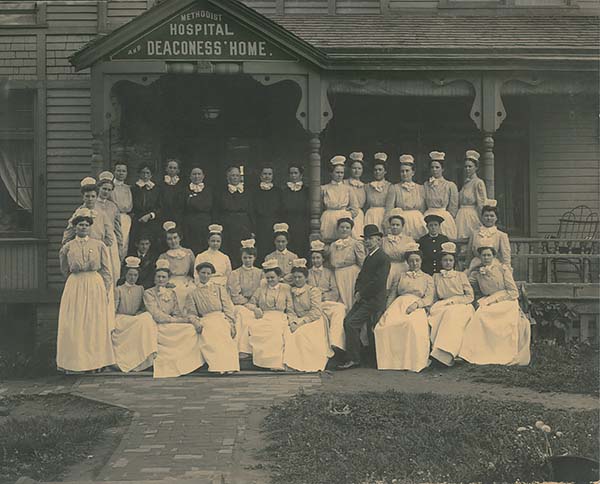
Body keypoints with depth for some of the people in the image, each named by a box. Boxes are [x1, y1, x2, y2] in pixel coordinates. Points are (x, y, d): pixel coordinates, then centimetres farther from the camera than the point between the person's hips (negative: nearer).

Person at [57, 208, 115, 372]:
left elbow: (106, 271, 4)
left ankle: (96, 361, 5)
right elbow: (65, 270, 16)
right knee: (74, 325, -2)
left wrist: (105, 290, -3)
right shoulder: (67, 247, 6)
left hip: (96, 287, 0)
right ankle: (74, 362, 3)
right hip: (74, 287, 0)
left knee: (96, 325, 0)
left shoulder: (99, 246, 5)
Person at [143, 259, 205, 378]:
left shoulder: (171, 293, 17)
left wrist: (191, 320, -10)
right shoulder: (148, 293, -1)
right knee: (188, 329, -27)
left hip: (171, 326, 6)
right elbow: (156, 315, -10)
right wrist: (181, 320, -14)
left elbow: (177, 312, 10)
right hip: (158, 327, -6)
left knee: (193, 328, -18)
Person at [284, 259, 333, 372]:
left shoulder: (313, 290, -3)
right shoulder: (292, 292, 12)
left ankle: (306, 363, -23)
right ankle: (290, 362, -22)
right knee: (287, 333, -25)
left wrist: (301, 322, -19)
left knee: (301, 333, -32)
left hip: (314, 322, -4)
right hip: (298, 322, 4)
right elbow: (291, 311, 7)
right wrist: (292, 322, -14)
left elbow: (316, 312, -11)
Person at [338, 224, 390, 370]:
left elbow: (378, 282, -20)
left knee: (351, 323, -17)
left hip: (373, 300, -9)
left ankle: (353, 359, -10)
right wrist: (357, 291, 2)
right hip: (363, 298, 9)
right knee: (347, 321, 0)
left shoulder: (383, 258, -12)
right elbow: (361, 276, 21)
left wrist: (361, 293, -12)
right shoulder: (369, 257, 19)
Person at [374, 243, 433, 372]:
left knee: (412, 324, -40)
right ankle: (390, 359, -26)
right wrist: (387, 309, 2)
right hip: (398, 305, 3)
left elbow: (429, 299, 9)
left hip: (416, 307, -3)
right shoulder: (401, 277, 31)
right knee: (384, 324, -32)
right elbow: (392, 295, 22)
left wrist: (416, 304, -13)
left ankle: (413, 361, -33)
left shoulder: (427, 278, 23)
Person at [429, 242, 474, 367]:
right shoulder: (436, 277, 21)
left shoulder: (461, 276, 16)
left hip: (461, 306, -2)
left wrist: (452, 300, -4)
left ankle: (444, 353, -46)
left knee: (452, 314, -37)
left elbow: (470, 296, 9)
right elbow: (433, 298, 17)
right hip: (442, 308, 2)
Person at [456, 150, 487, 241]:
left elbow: (482, 204, -11)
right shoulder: (465, 183, 16)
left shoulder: (478, 183, -7)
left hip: (472, 216, -7)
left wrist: (481, 224, -15)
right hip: (462, 216, 7)